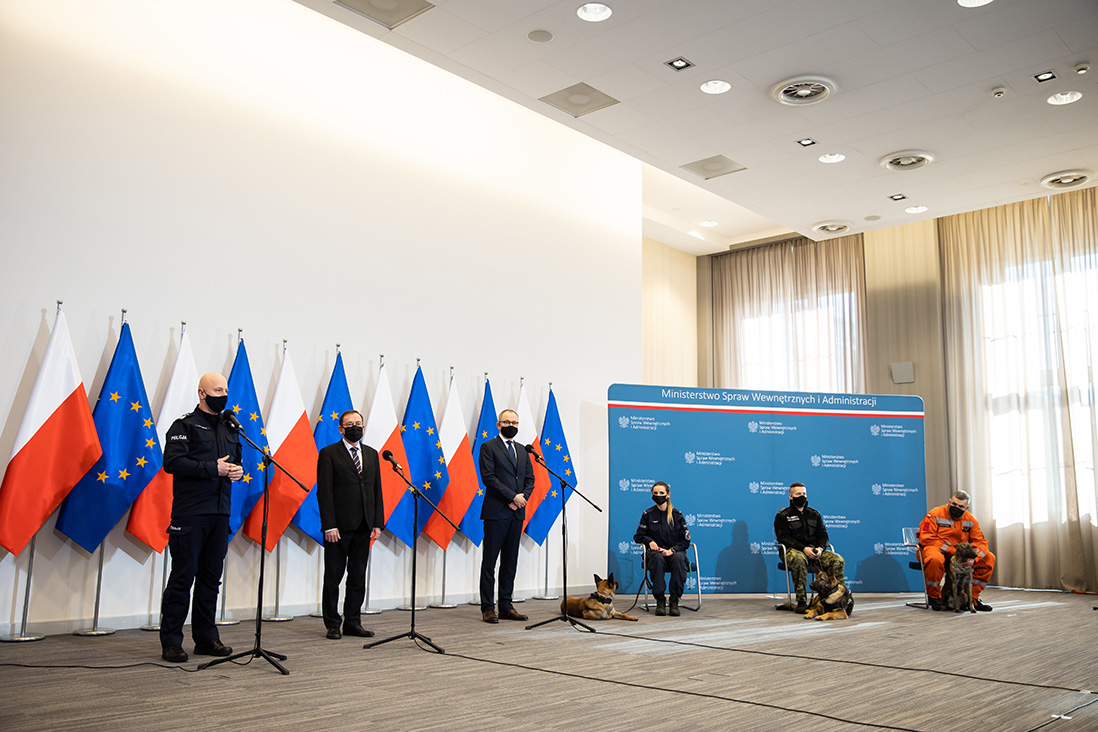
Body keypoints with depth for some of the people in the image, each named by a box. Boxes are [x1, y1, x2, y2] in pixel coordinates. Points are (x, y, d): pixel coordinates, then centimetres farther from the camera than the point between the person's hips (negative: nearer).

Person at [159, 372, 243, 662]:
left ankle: (206, 638, 19)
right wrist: (213, 468, -16)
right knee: (183, 576, -3)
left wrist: (238, 470, 3)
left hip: (220, 513, 7)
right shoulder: (184, 425, -2)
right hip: (190, 515, -6)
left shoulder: (230, 429, 19)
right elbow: (172, 462, -15)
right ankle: (171, 642, 6)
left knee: (211, 578, 10)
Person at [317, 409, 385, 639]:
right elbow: (324, 492, -8)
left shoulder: (371, 454, 13)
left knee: (358, 577, 9)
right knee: (333, 577, 3)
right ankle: (332, 624, 13)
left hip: (363, 527, 5)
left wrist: (377, 523, 4)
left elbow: (377, 490, 13)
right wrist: (329, 525, -15)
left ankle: (353, 622, 18)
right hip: (338, 526, -5)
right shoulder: (329, 454, -2)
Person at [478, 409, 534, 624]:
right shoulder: (489, 447, -1)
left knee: (510, 561, 9)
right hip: (496, 512, -6)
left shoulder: (522, 450, 18)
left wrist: (522, 498, -5)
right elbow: (488, 477, -11)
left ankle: (506, 606, 15)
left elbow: (530, 478, 15)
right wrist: (513, 496, -15)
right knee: (490, 561, -2)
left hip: (517, 512, 6)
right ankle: (487, 608, 3)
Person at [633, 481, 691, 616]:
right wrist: (650, 541, -9)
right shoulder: (648, 514, 5)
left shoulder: (677, 514, 4)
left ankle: (674, 601, -31)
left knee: (678, 558, -36)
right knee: (658, 558, -37)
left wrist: (672, 550, -14)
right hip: (655, 550, 0)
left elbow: (685, 540, 3)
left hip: (675, 550, 0)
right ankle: (660, 600, -33)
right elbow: (638, 536, 12)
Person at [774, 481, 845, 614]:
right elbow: (784, 538, -5)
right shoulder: (782, 515, 6)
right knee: (799, 560, -41)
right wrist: (803, 548, -19)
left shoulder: (814, 514, 21)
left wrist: (820, 548, -9)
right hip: (793, 550, -4)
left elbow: (823, 535, 15)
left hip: (815, 550, 5)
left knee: (838, 560, -23)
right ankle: (801, 602, -37)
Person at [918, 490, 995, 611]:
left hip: (959, 555, 6)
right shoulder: (935, 514, -12)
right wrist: (951, 550, -24)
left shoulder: (970, 520, 4)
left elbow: (980, 542, -1)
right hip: (933, 548, -6)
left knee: (989, 558, -6)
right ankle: (934, 596, -18)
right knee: (935, 559, -42)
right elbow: (926, 539, -19)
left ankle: (973, 597, 0)